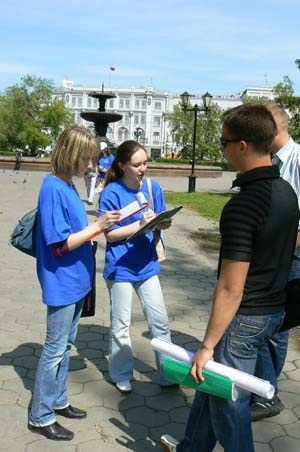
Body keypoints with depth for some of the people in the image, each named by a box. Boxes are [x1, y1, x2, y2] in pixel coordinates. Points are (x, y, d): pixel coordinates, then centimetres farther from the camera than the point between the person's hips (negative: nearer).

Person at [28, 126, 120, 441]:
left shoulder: (68, 186, 6)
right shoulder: (53, 189, -21)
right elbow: (60, 244, -22)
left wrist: (98, 228, 6)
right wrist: (97, 227, -22)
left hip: (75, 281, 9)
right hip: (62, 284, -9)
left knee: (65, 345, 19)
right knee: (55, 349, 3)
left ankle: (57, 401, 36)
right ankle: (40, 416, 19)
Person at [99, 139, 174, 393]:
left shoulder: (153, 188, -1)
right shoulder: (111, 193, -14)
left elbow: (160, 223, 9)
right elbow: (110, 234, -12)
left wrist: (162, 224, -14)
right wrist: (140, 224, -22)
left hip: (146, 265, 4)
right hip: (121, 268, -4)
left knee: (160, 322, 10)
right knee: (121, 325, 11)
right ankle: (122, 376, 29)